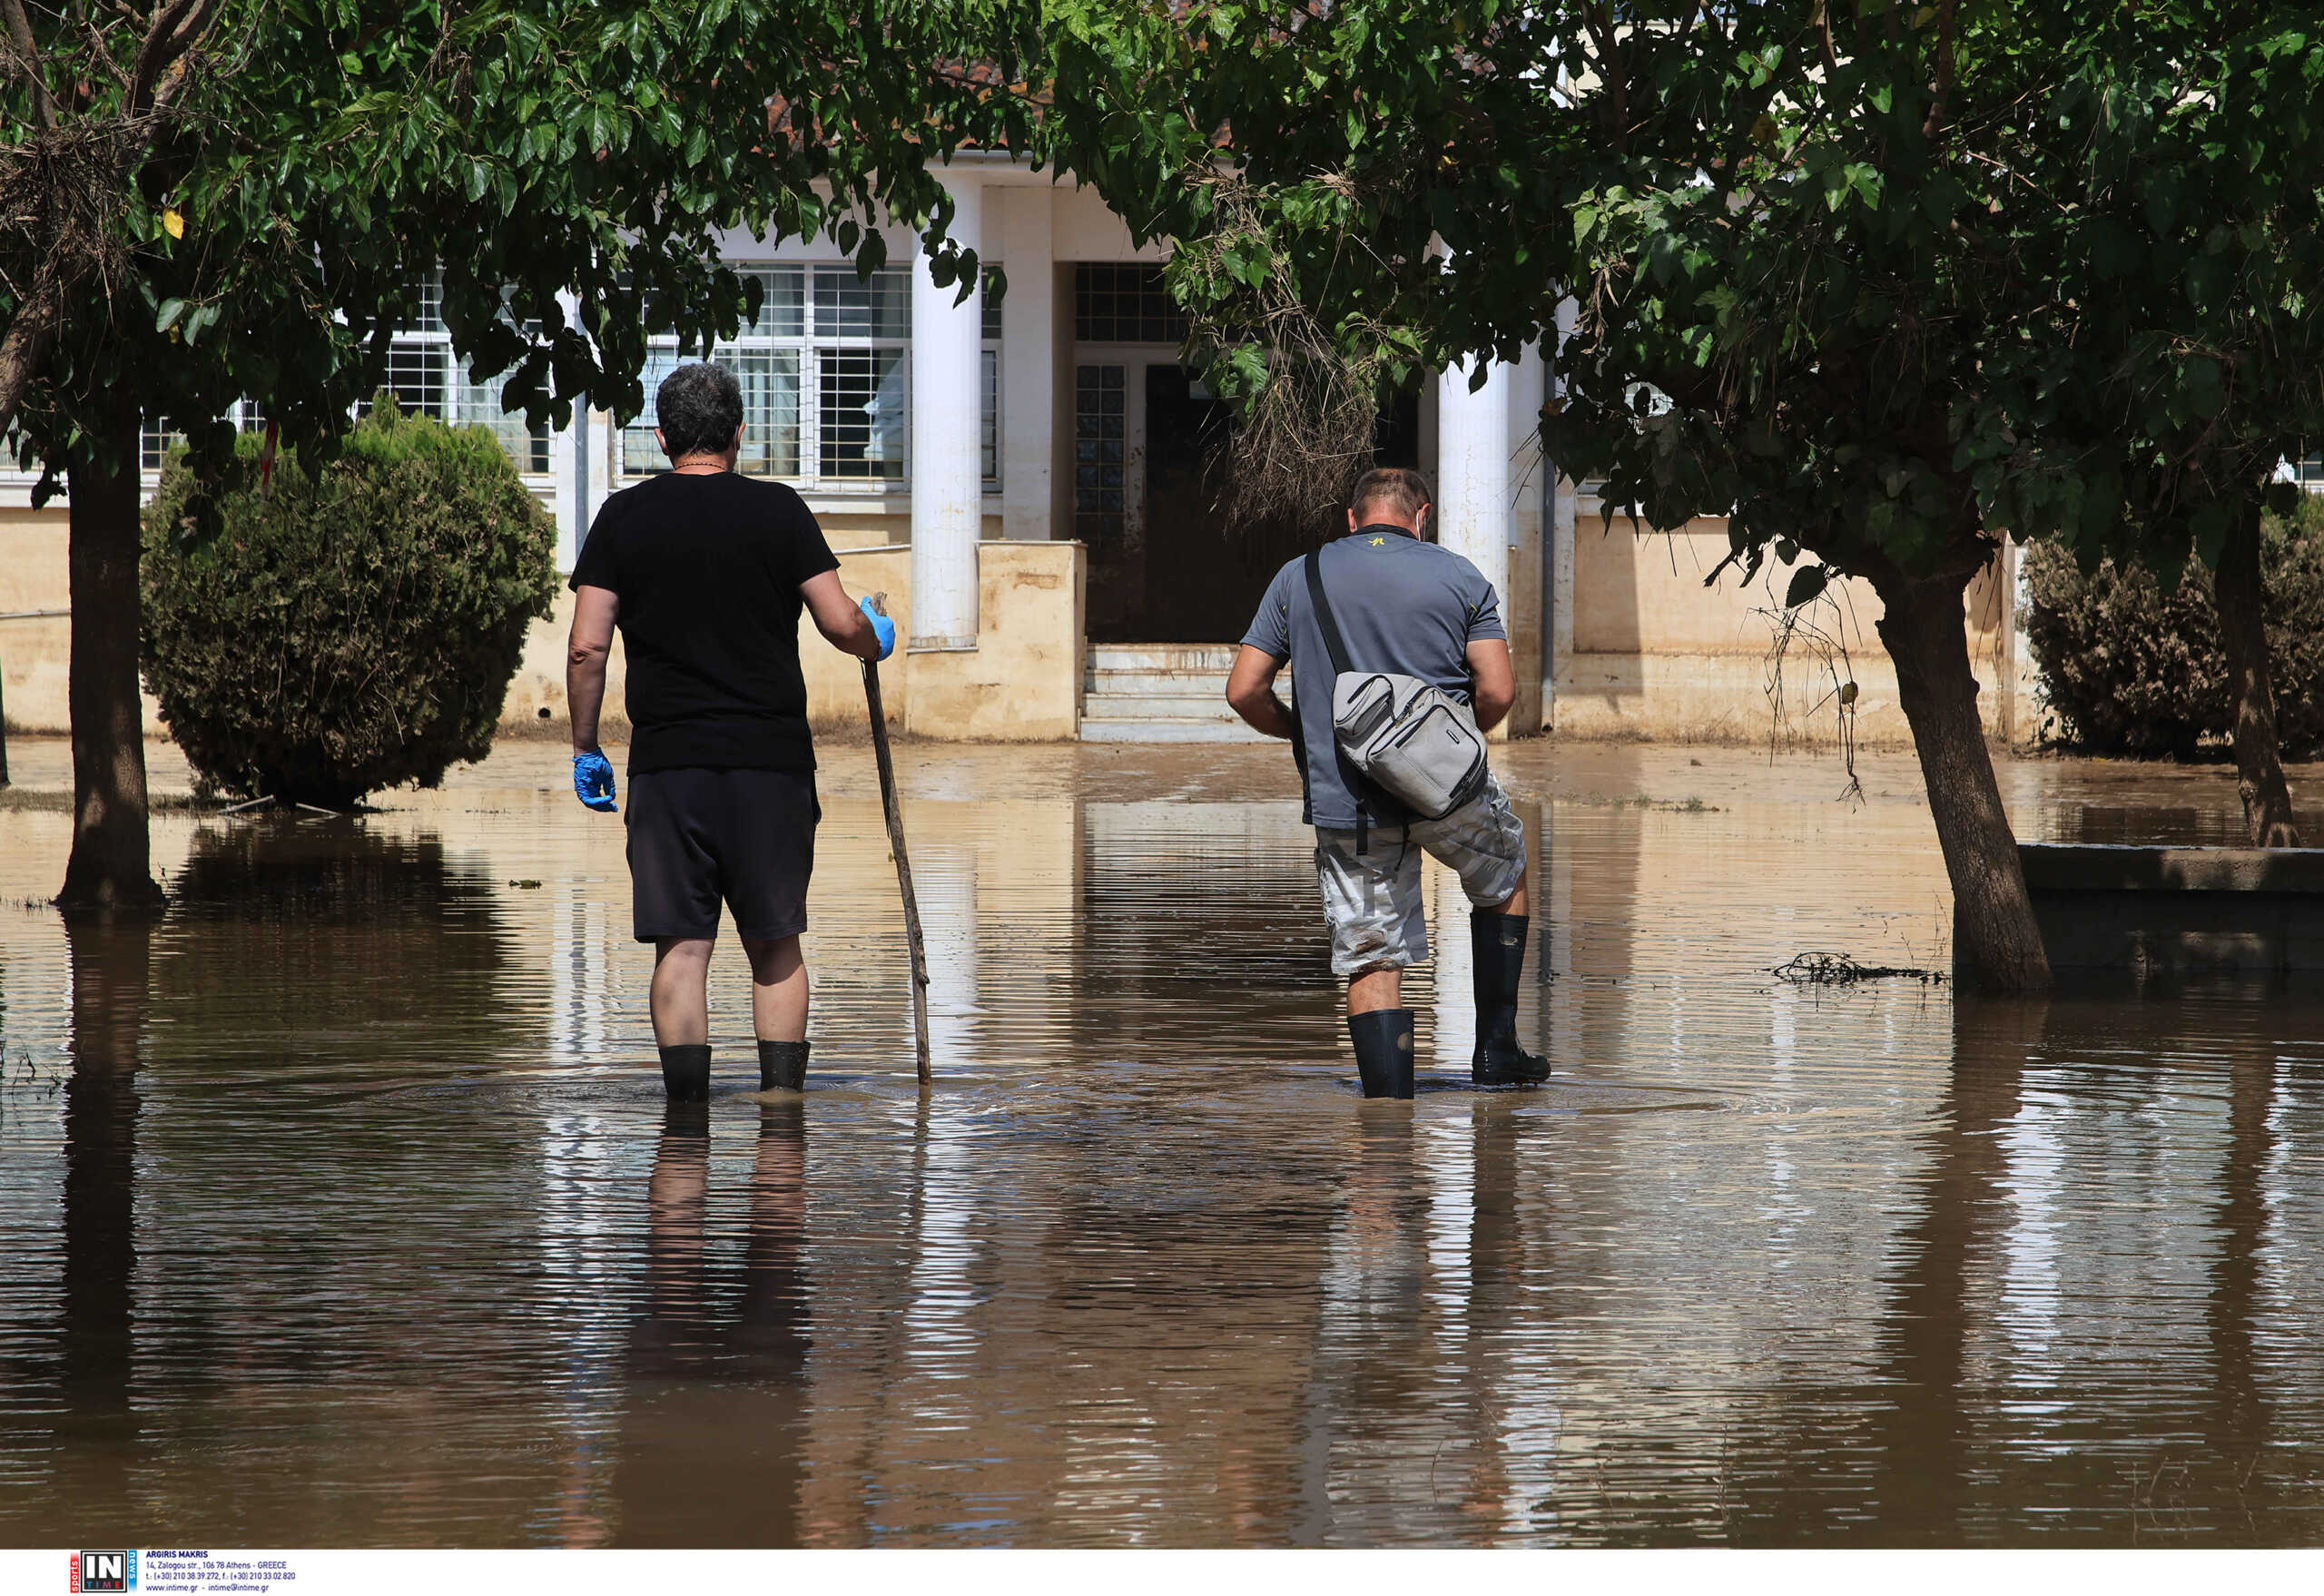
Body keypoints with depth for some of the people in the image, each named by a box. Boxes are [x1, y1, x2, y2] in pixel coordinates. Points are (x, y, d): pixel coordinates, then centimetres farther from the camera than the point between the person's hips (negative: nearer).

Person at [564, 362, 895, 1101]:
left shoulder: (623, 518, 3)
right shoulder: (778, 511, 0)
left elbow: (586, 649, -1)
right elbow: (843, 625, -3)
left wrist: (585, 748, 10)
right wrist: (877, 638, 20)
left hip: (667, 761, 0)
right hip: (772, 757, 0)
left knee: (681, 945, 1)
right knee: (775, 945, 9)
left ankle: (687, 1101, -3)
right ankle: (782, 1096, 6)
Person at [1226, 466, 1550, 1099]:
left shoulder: (1297, 578, 7)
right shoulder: (1459, 578, 3)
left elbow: (1244, 691, 2)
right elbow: (1498, 692, -6)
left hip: (1345, 803, 0)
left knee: (1371, 960, 4)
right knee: (1504, 879, 27)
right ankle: (1496, 1051, 25)